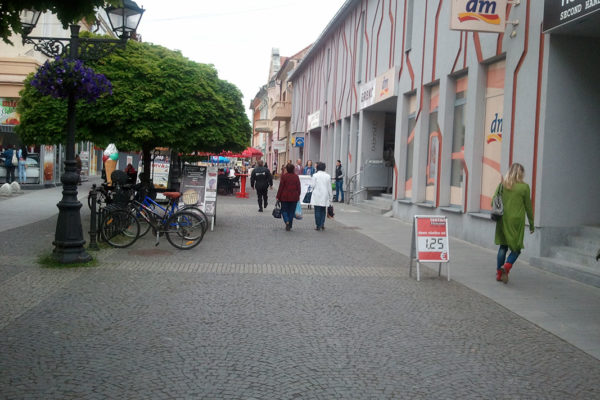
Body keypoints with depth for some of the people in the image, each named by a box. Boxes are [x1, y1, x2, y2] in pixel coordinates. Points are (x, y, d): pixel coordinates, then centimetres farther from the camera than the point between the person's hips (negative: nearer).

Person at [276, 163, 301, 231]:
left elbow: (281, 187, -7)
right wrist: (298, 195, 16)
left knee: (284, 210, 9)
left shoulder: (284, 176, -8)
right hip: (294, 197, 2)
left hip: (285, 197, -2)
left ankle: (287, 221, -14)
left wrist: (278, 196, -1)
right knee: (291, 211, 10)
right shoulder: (296, 177, 1)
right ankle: (290, 226, 11)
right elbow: (298, 187, 4)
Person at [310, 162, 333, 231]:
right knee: (323, 211, 13)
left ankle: (318, 226, 3)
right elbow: (329, 187, 4)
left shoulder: (315, 175, -7)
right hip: (325, 196, 2)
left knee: (317, 211, 3)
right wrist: (330, 197, 11)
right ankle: (322, 225, 7)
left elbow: (312, 185, -7)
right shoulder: (328, 176, 1)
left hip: (317, 196, -2)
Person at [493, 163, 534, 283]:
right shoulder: (524, 187, -5)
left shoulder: (502, 185, 1)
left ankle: (499, 273, 14)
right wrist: (531, 224, 9)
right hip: (517, 220, -3)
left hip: (503, 220, 3)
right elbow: (528, 207, 0)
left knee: (503, 246, 14)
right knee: (516, 248, 7)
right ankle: (506, 266, -17)